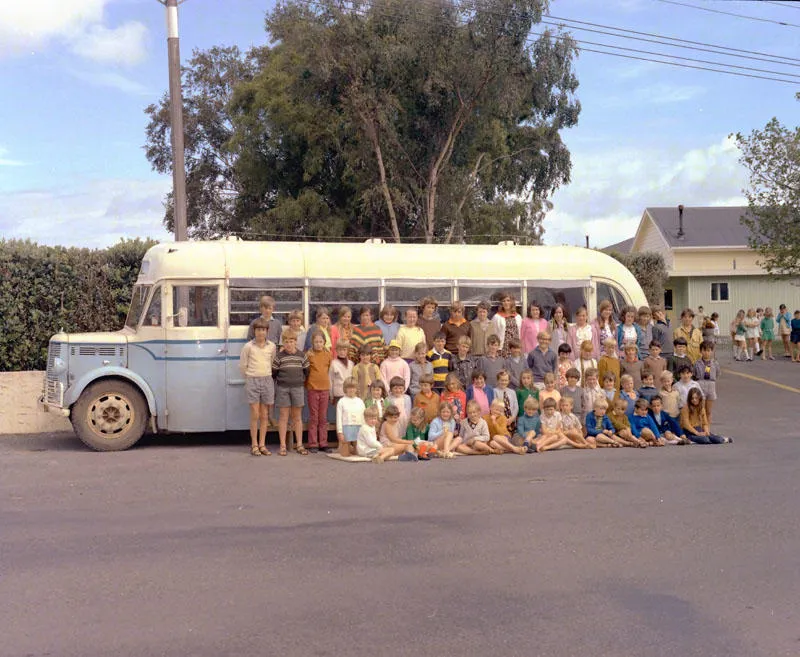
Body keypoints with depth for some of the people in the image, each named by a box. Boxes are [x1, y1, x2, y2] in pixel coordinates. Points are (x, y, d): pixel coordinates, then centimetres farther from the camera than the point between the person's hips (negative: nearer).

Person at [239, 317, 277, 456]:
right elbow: (242, 366, 3)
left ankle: (262, 445, 12)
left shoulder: (271, 346, 4)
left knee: (264, 415, 5)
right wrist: (250, 378, 9)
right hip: (252, 381, -3)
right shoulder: (248, 347, -5)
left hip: (267, 380, 3)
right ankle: (254, 445, 3)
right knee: (255, 414, -4)